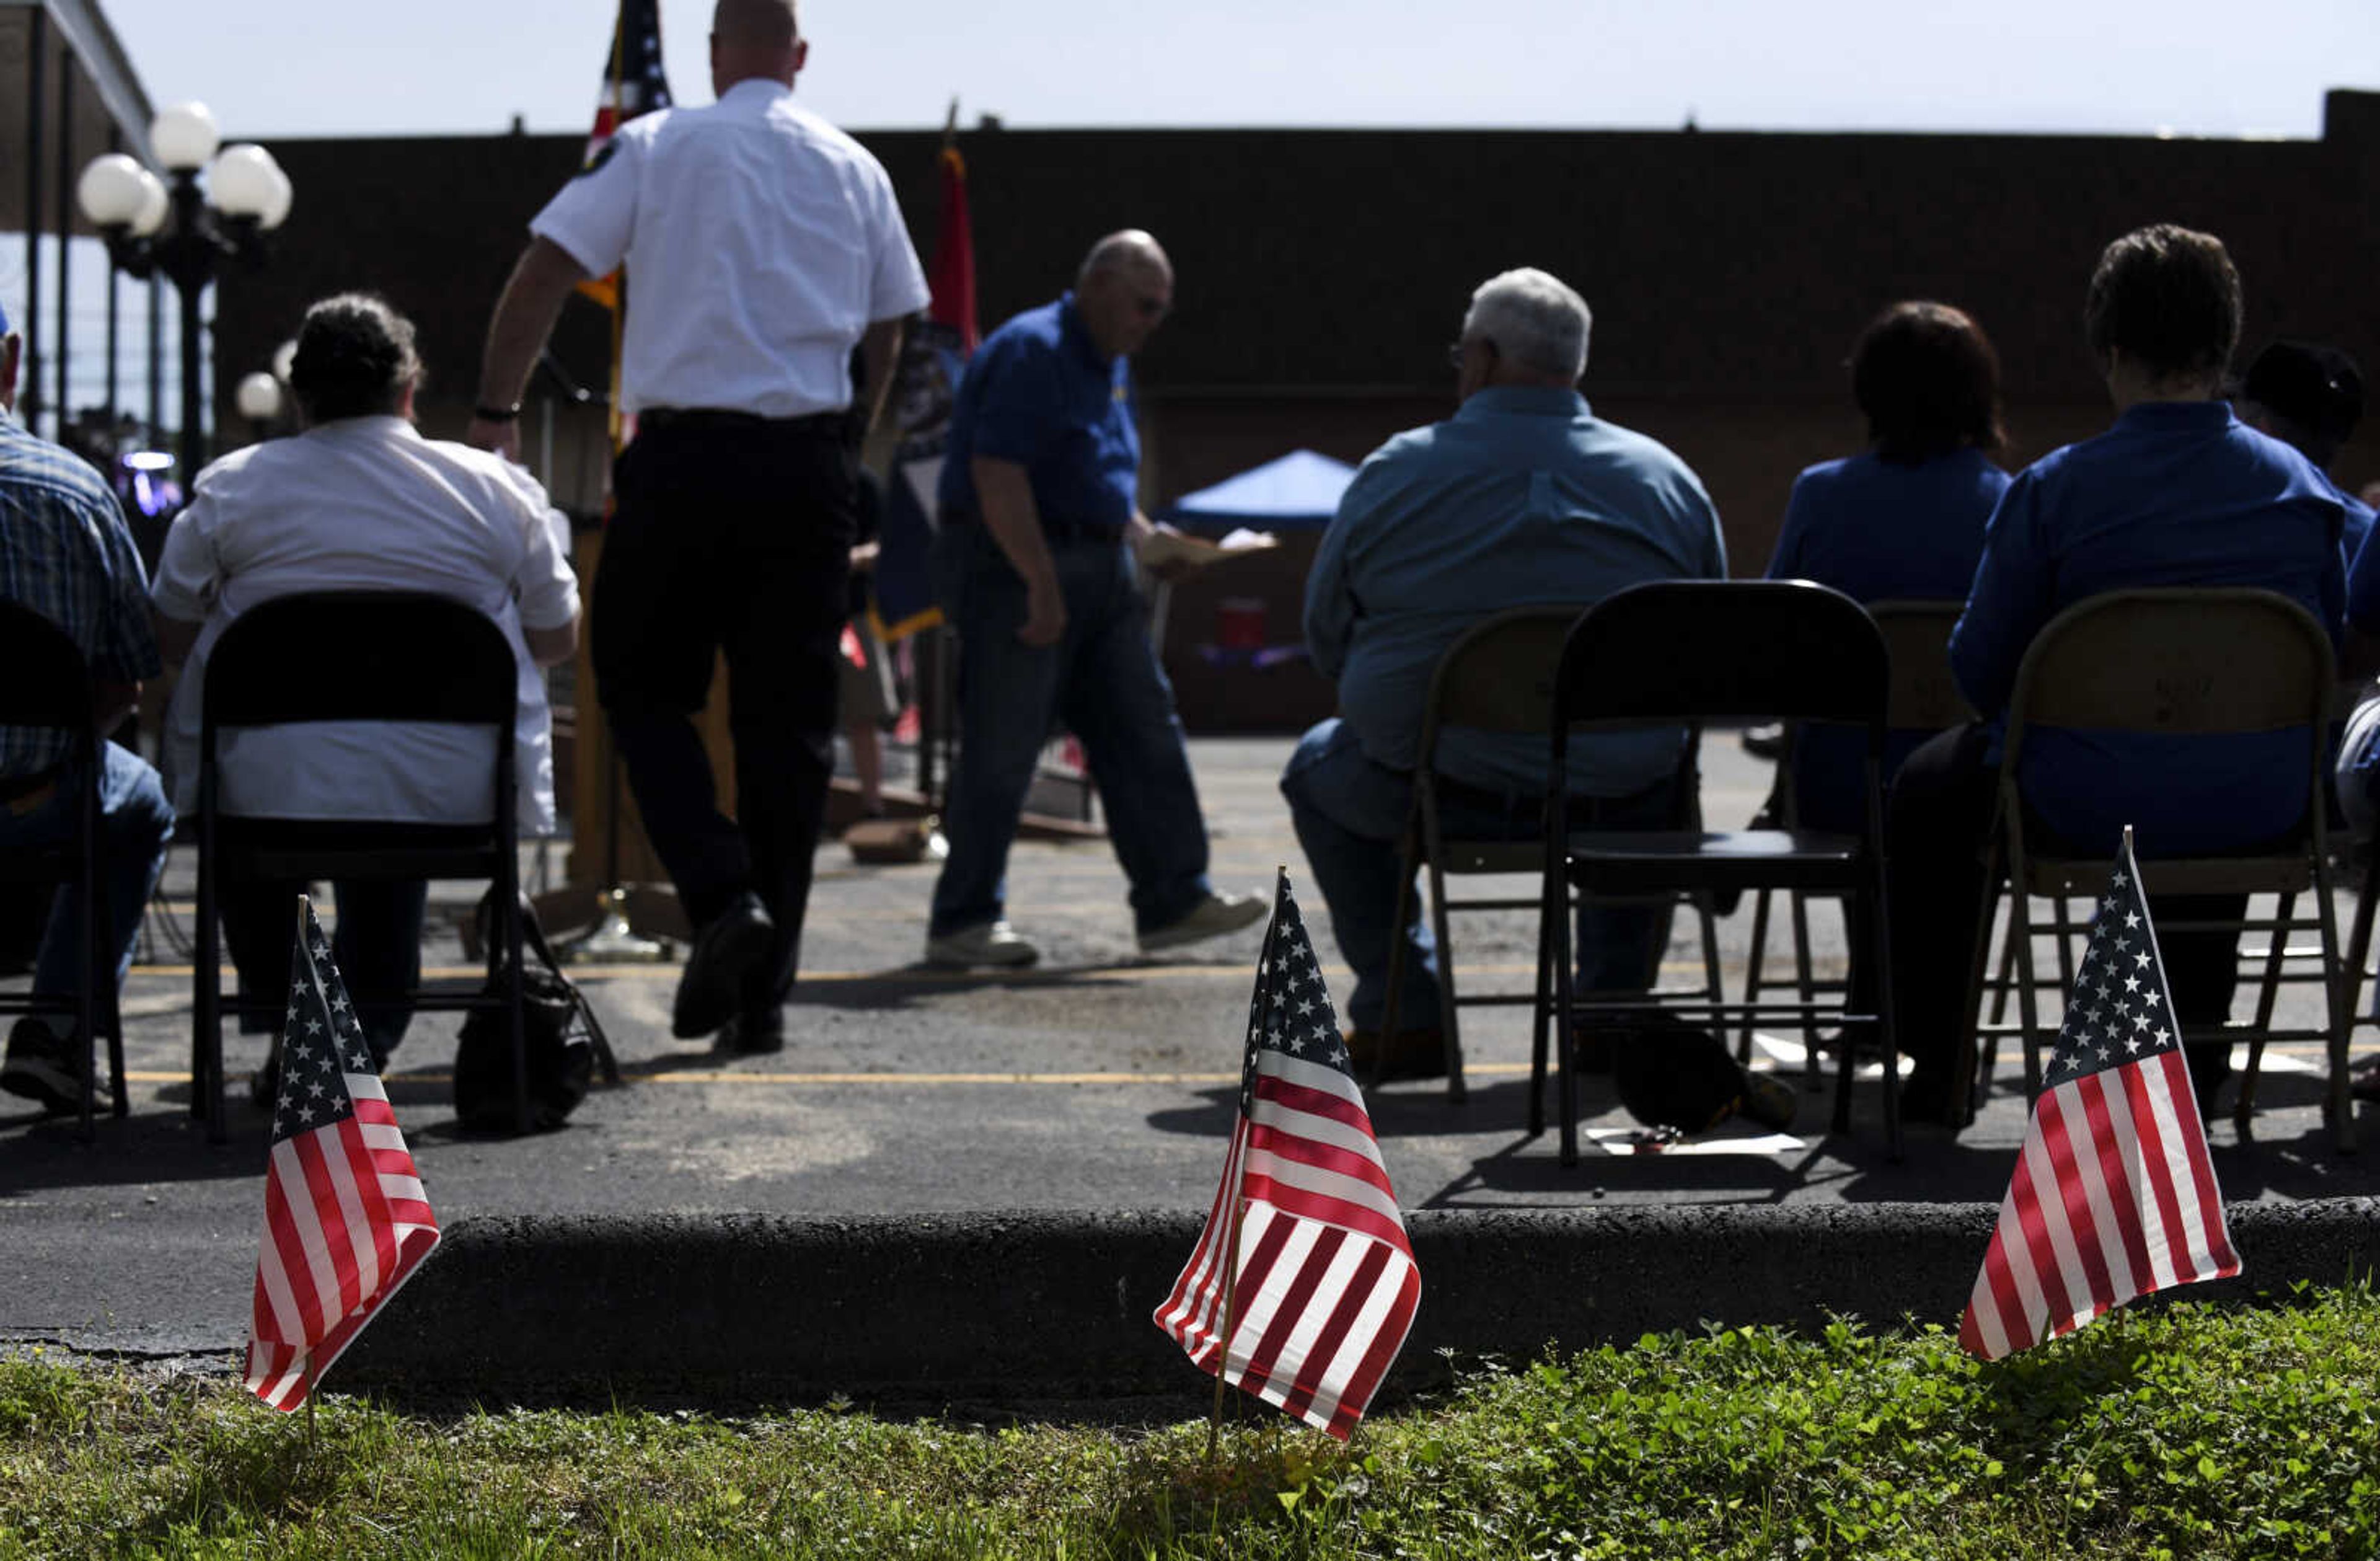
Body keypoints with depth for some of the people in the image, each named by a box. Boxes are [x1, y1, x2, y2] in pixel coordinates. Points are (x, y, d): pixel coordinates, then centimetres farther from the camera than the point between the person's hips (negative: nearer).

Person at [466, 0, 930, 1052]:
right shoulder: (855, 170, 10)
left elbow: (543, 275, -4)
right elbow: (887, 334, 16)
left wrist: (495, 411, 3)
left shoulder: (655, 147, 1)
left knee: (643, 690, 11)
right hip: (811, 465, 3)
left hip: (683, 458, -2)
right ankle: (764, 994, 7)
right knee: (789, 720, 7)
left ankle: (721, 893, -13)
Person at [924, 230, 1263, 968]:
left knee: (1144, 732, 5)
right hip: (1012, 567, -10)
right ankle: (963, 923, 1)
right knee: (1001, 748, -6)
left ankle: (1174, 900, 8)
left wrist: (1150, 539, 14)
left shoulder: (1111, 363, 17)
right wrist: (1042, 588, -24)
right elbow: (997, 475, -22)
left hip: (1098, 571, 10)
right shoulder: (1033, 351, -14)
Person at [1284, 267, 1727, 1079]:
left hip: (1444, 794, -2)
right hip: (1622, 806, 2)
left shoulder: (1396, 473, -2)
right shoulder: (1668, 479, 3)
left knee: (1320, 766, 32)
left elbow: (1325, 638, 6)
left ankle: (1402, 1016, 25)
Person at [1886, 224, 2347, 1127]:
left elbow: (1980, 672, -6)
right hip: (2262, 813, 4)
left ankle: (1939, 1073, 33)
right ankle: (2193, 1066, 48)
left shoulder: (2053, 490, -13)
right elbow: (2325, 651, 11)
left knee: (1931, 789, 27)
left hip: (2090, 813, -3)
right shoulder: (2301, 487, -2)